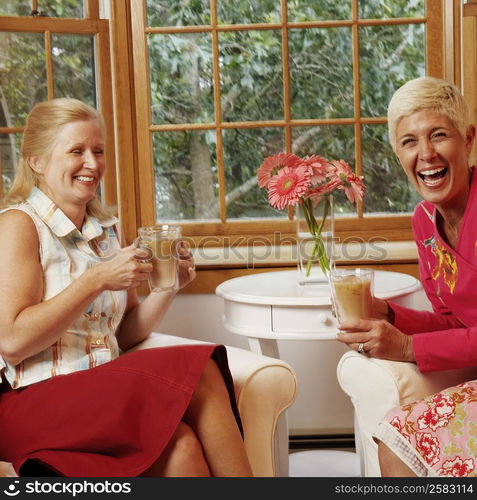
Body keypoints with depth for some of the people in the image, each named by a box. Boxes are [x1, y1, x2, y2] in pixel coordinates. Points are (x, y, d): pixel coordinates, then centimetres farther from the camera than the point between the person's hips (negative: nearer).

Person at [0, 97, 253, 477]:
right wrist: (96, 280, -18)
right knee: (197, 375, -25)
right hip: (35, 400, -6)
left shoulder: (107, 229, 14)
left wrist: (168, 286, -1)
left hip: (103, 394, 6)